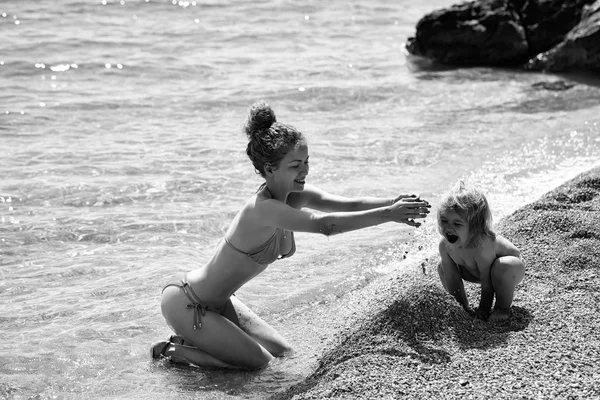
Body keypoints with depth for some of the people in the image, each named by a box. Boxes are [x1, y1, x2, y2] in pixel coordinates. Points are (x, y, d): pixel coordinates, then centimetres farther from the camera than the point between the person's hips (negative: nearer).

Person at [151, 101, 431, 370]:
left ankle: (194, 339, 20)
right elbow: (324, 225, -45)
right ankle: (174, 351, 6)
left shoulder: (294, 197, -6)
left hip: (218, 300, 9)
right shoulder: (264, 208, -32)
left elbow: (349, 204, -13)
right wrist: (388, 214, -46)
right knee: (257, 360, -10)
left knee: (280, 351, 12)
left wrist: (392, 203, -32)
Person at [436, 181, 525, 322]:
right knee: (443, 267, -7)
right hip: (475, 271, 6)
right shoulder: (444, 245, -24)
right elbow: (452, 279, -14)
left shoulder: (482, 246, -43)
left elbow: (486, 282, -32)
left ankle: (503, 308, -16)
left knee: (502, 266, -39)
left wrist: (484, 309, -23)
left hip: (513, 268, -6)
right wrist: (463, 306, -11)